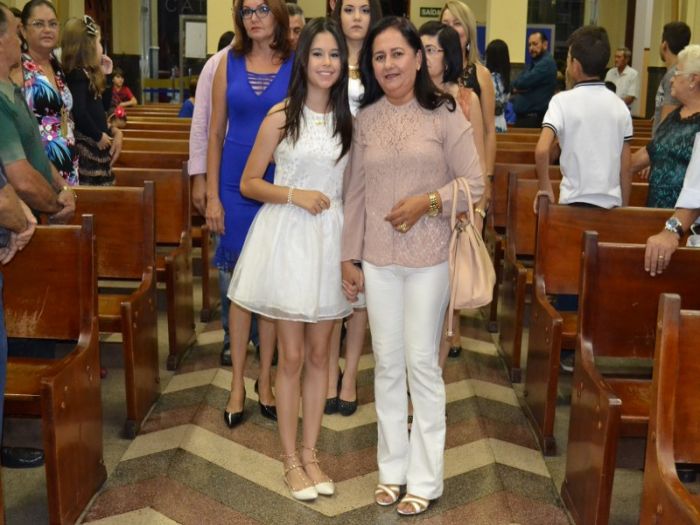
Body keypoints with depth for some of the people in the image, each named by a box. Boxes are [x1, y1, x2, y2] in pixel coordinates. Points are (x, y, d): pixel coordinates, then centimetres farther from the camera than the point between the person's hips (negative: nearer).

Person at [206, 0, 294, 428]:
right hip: (237, 186, 1)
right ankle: (238, 382, 15)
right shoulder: (230, 64, 4)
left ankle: (265, 379, 20)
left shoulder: (296, 66, 0)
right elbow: (216, 133, 5)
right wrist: (212, 195, 0)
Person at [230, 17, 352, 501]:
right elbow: (249, 183, -2)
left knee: (319, 355, 11)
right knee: (292, 356, 4)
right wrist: (294, 194, -17)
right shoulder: (281, 116, -5)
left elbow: (354, 185, 12)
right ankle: (290, 458, 18)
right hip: (288, 238, -3)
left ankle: (311, 452, 24)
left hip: (331, 239, 3)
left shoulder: (348, 120, 5)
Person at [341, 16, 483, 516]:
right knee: (387, 362, 10)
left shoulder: (444, 114, -5)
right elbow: (355, 193, 8)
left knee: (422, 362, 3)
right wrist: (349, 257, 6)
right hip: (377, 260, 3)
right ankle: (392, 467, 25)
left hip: (429, 259, -3)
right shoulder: (365, 119, 5)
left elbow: (476, 183, -4)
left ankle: (425, 478, 15)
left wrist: (429, 201, -19)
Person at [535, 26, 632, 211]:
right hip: (611, 203, 4)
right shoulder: (619, 105, 6)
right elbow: (626, 168, 7)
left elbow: (542, 150, -21)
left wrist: (545, 188, -7)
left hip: (575, 202, -3)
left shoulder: (563, 101, -7)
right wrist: (624, 208, 16)